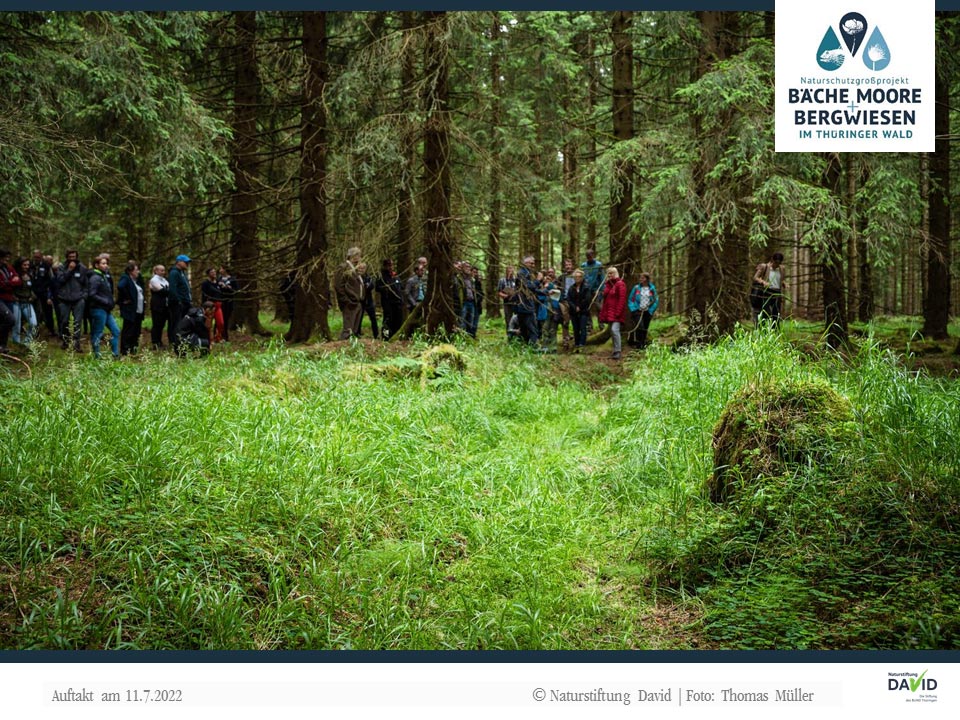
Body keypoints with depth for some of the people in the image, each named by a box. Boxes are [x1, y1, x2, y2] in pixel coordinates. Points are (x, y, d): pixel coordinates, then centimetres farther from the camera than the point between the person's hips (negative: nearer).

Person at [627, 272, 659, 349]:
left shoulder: (652, 289, 4)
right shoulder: (636, 288, 2)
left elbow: (656, 301, 8)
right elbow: (630, 299, 6)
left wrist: (651, 311, -1)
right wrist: (633, 309, -6)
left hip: (647, 312, 2)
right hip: (637, 311, -2)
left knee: (645, 329, 6)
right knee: (640, 327, -17)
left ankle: (643, 344, 16)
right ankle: (638, 345, -11)